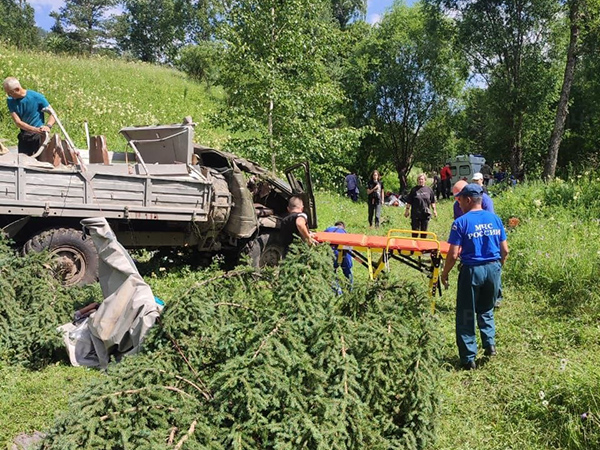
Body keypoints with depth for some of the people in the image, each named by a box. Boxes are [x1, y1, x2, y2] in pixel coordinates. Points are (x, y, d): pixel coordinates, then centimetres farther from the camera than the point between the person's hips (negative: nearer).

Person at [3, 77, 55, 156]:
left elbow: (53, 114, -10)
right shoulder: (10, 101, -1)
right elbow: (18, 122, -9)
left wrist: (48, 126, -31)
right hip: (24, 136, 4)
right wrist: (36, 129, -25)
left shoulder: (36, 97, -12)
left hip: (39, 136, -4)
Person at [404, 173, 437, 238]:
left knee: (424, 231, 10)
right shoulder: (414, 190, -3)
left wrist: (434, 210, 9)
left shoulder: (429, 189, 4)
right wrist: (407, 210, -1)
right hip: (415, 214, -2)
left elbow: (432, 201, 11)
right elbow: (409, 201, 1)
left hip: (426, 214, 2)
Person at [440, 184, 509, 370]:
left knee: (466, 315, 8)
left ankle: (469, 359, 14)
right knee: (486, 310, 26)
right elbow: (505, 250, 7)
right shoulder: (495, 219, 4)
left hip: (472, 270, -5)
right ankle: (490, 343, 14)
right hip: (493, 268, 5)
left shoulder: (461, 222, -11)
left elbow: (453, 254, -13)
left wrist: (444, 273, 0)